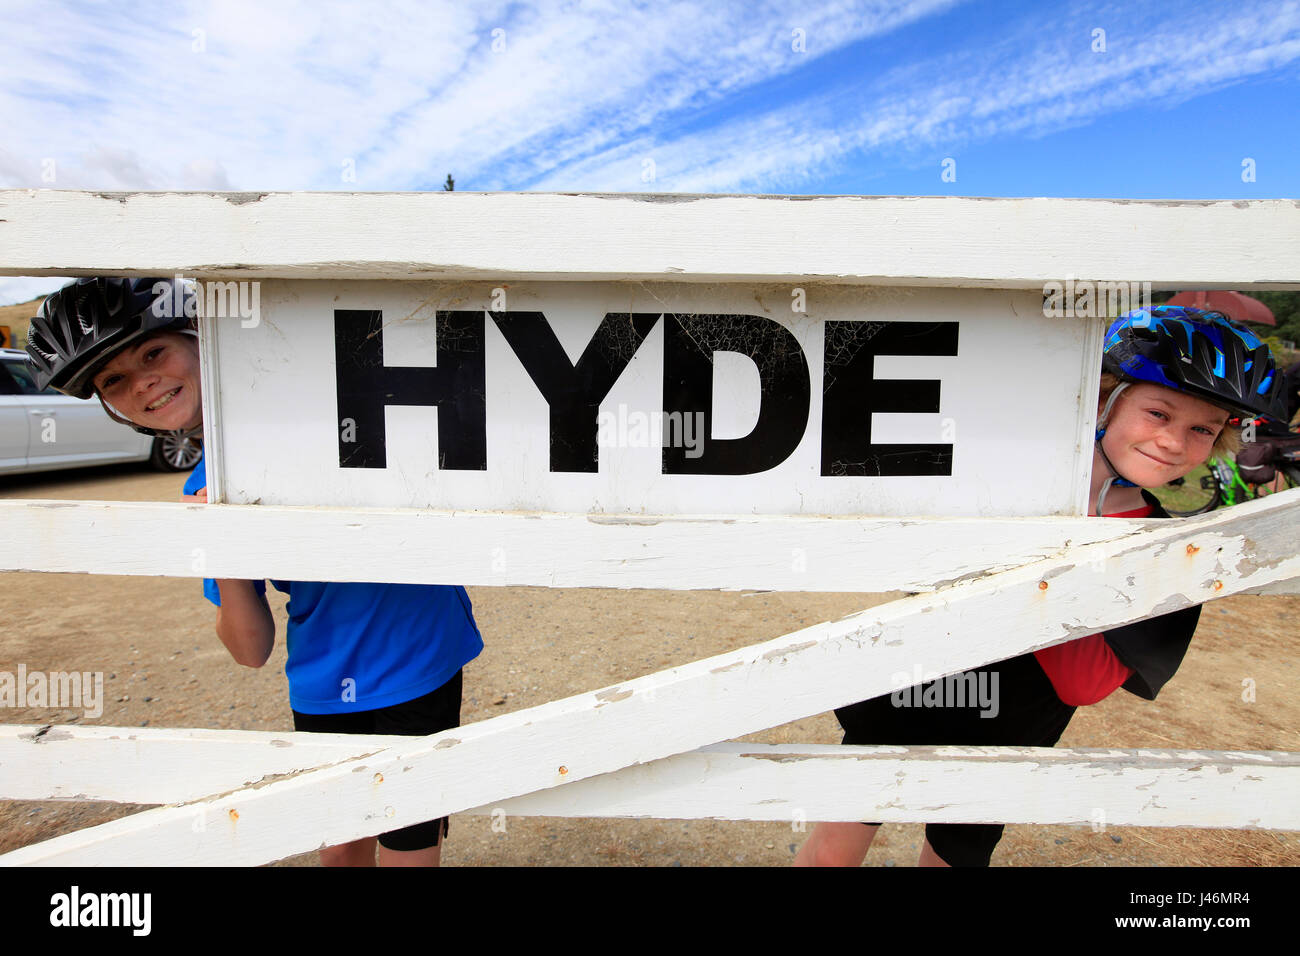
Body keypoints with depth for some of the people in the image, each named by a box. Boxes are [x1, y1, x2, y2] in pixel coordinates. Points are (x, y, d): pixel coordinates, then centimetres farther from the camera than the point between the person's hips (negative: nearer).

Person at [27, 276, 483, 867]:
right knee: (340, 850, 20)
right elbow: (252, 651, 1)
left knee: (407, 854, 6)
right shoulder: (204, 493, 3)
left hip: (416, 662, -4)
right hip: (322, 689, 4)